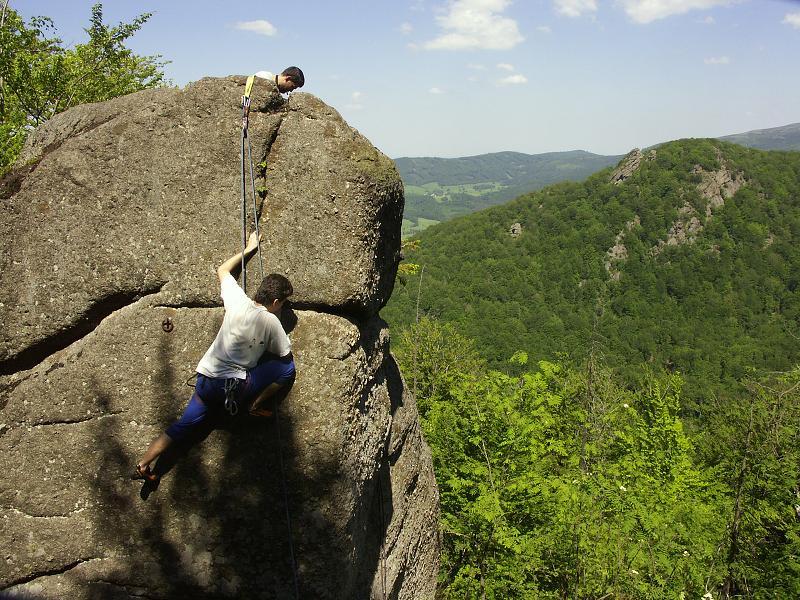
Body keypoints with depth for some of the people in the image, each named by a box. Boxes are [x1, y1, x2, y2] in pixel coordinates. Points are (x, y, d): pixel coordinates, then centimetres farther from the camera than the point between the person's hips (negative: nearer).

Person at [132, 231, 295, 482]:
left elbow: (222, 270, 16)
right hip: (237, 387, -5)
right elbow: (285, 354, 4)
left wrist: (248, 249, 25)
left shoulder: (237, 300, -3)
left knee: (184, 425, 12)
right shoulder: (271, 322, -12)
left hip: (207, 380, 5)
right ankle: (256, 405, 3)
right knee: (288, 368, 3)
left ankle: (143, 465, 3)